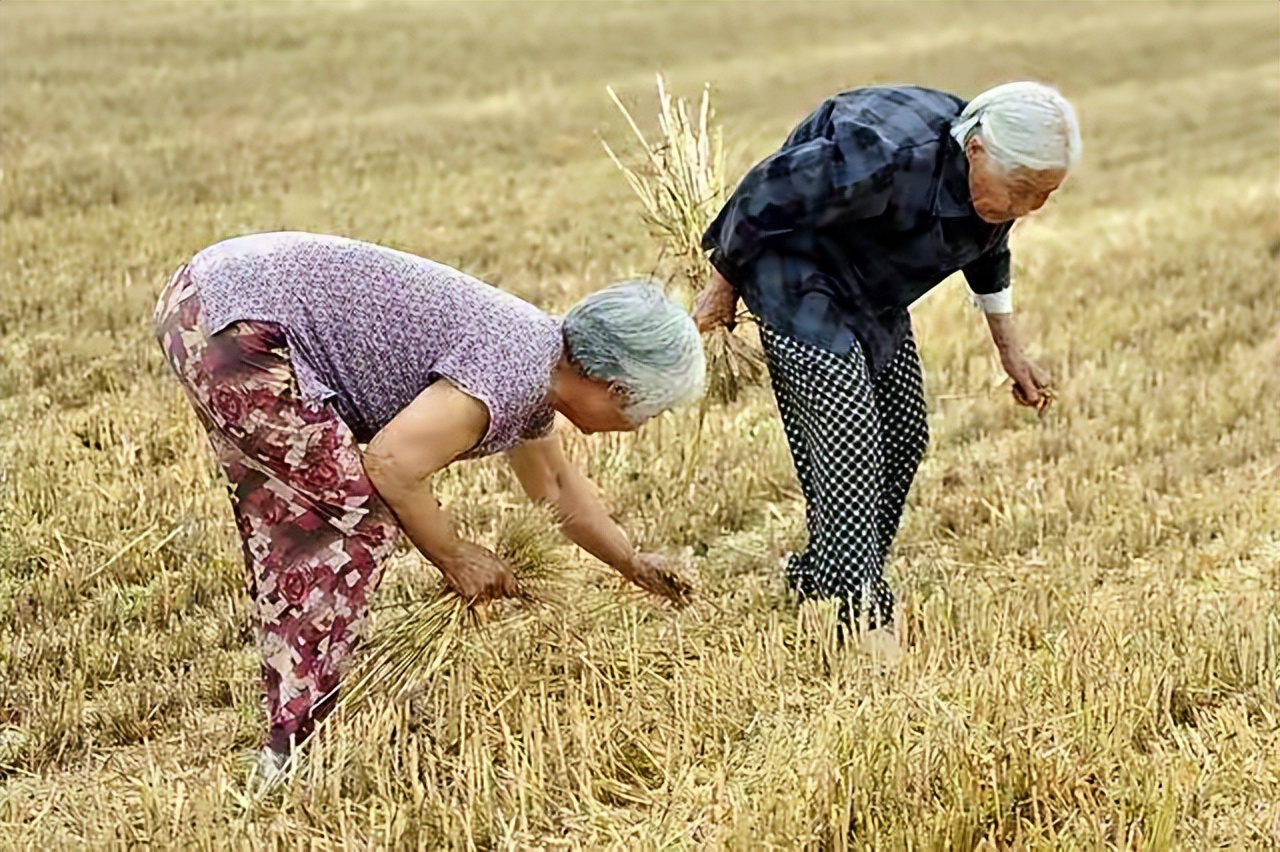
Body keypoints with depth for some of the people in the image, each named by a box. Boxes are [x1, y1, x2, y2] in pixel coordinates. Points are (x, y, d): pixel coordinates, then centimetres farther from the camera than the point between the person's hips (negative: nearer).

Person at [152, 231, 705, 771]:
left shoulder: (540, 365, 15)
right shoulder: (516, 365, -17)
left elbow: (556, 485, 33)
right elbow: (392, 463, -22)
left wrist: (631, 564, 41)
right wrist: (454, 559, -7)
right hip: (237, 322, -10)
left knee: (292, 526, 16)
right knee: (363, 518, -7)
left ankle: (289, 732, 24)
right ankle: (295, 748, -4)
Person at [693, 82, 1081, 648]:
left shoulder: (992, 177, -11)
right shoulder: (888, 156, -38)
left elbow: (987, 247, 13)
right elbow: (767, 193, -27)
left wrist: (1010, 349, 17)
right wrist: (723, 285, -13)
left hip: (872, 298, 9)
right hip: (798, 287, -9)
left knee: (904, 436, 10)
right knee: (848, 442, -18)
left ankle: (820, 575, 24)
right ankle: (864, 615, -15)